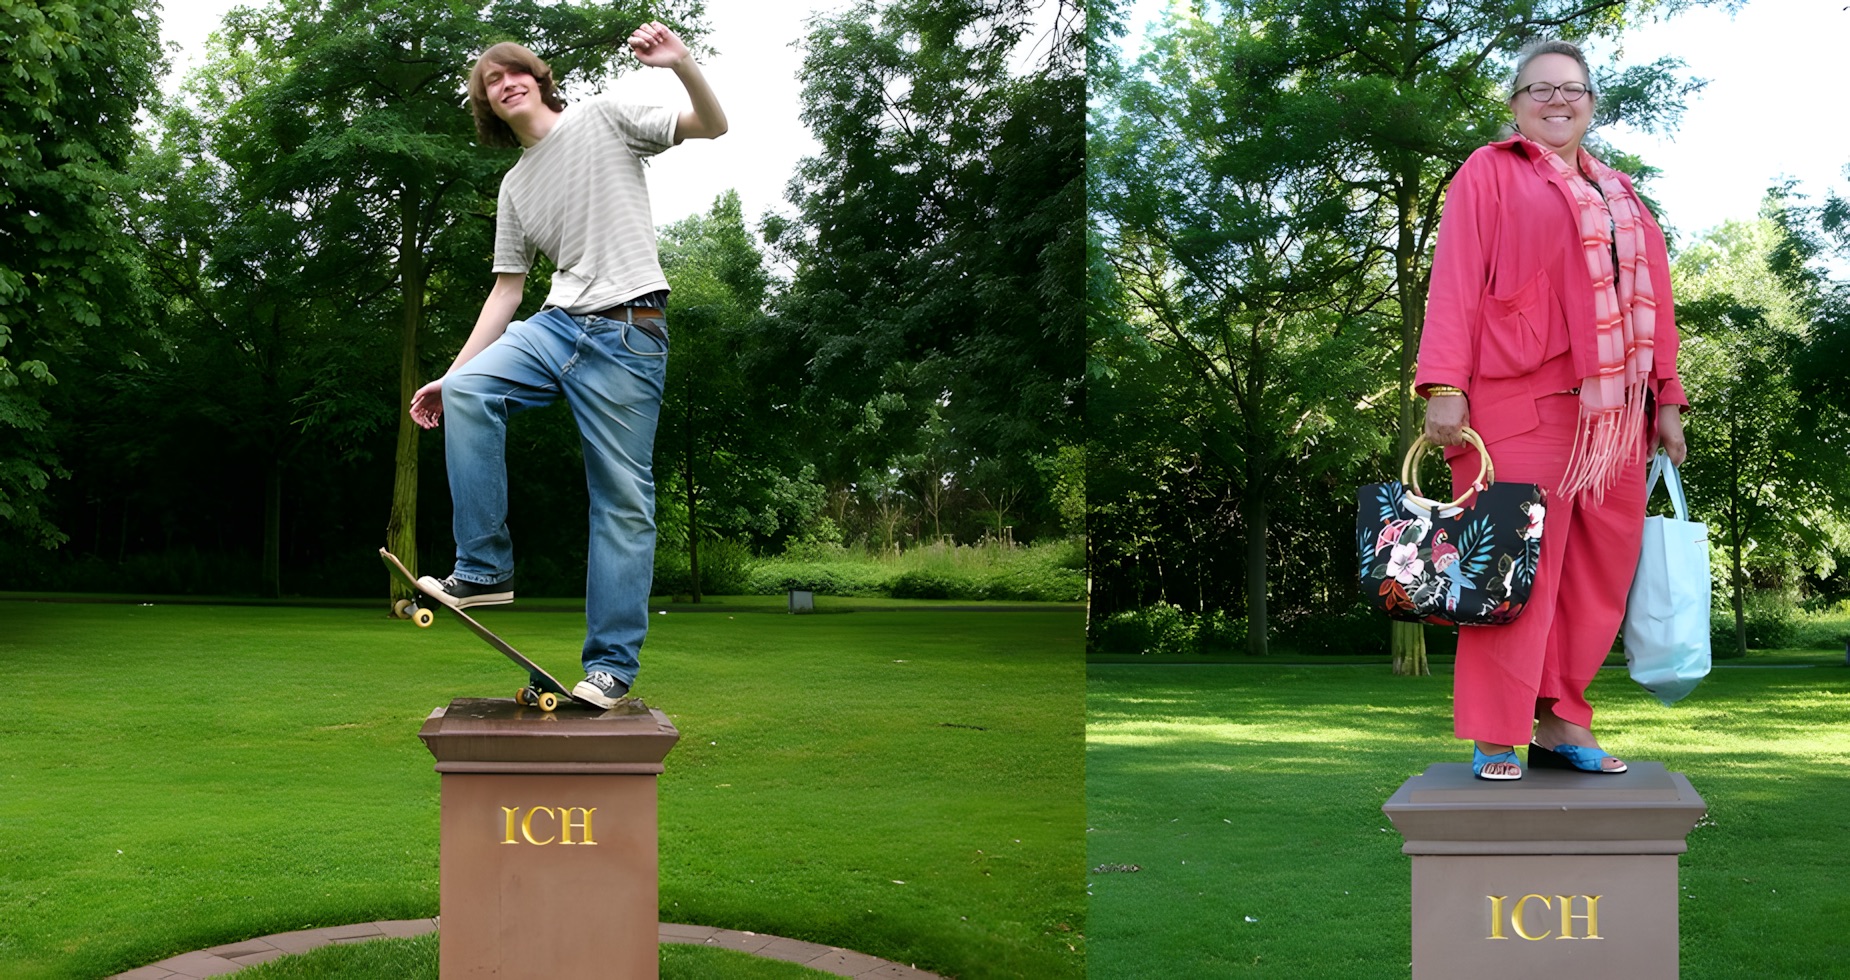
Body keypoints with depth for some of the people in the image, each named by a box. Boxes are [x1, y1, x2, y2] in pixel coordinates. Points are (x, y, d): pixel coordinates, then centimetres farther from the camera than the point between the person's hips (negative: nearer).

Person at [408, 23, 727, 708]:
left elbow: (712, 126, 3)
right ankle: (485, 569, -15)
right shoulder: (515, 188, 21)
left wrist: (682, 64, -17)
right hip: (559, 323, 5)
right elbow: (506, 291, 20)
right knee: (466, 393, -22)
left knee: (623, 498, -6)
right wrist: (451, 374, 12)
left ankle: (611, 663, -2)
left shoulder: (604, 119, 8)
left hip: (628, 331, -5)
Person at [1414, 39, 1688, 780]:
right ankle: (1496, 740, -3)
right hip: (1522, 405, -6)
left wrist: (1666, 399, 13)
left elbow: (1652, 298, 21)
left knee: (1599, 571, 3)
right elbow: (1455, 281, -5)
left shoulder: (1617, 195, 23)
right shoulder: (1489, 173, 5)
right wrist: (1444, 385, -15)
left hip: (1611, 412, 6)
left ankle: (1561, 720, 11)